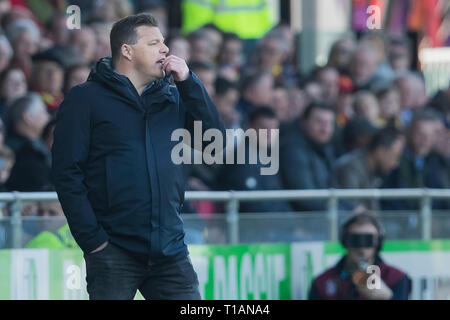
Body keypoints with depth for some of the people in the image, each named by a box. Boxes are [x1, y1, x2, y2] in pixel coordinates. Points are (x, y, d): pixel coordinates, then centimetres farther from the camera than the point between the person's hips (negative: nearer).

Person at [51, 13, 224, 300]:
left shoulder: (173, 98, 15)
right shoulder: (86, 99, 2)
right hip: (114, 252, -4)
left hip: (170, 250, 4)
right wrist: (92, 239, -12)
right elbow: (66, 172, -4)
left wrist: (188, 81, -2)